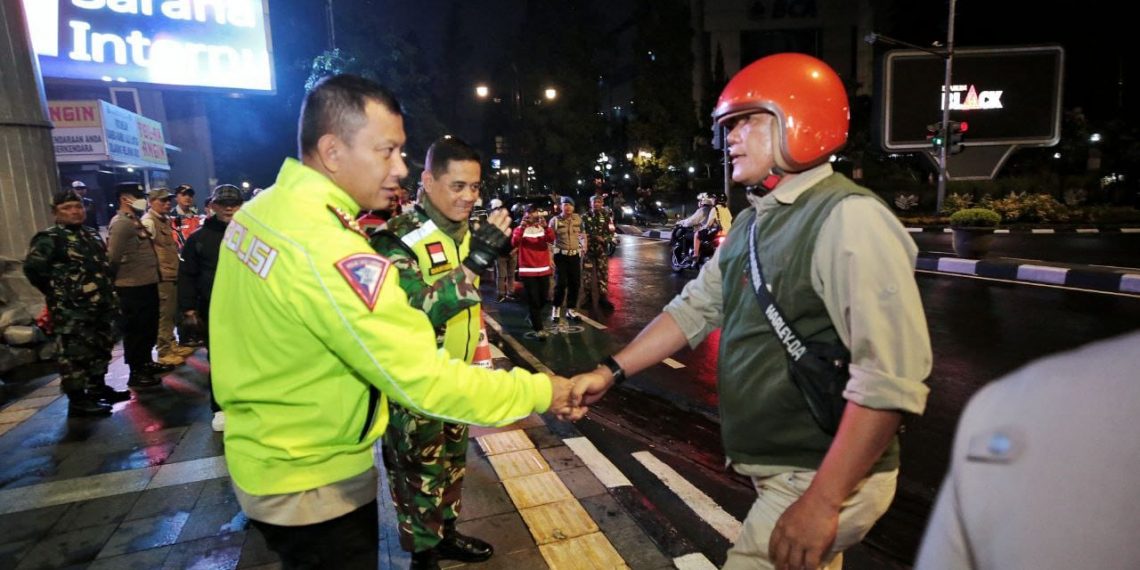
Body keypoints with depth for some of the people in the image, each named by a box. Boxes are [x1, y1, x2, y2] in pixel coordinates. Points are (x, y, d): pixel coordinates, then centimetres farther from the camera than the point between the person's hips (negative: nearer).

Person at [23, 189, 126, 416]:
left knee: (101, 349, 17)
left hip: (100, 307, 8)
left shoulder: (92, 235, 15)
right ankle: (77, 401, 3)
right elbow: (32, 268, -18)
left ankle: (98, 388, 30)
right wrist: (57, 292, -11)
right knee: (75, 355, -4)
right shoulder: (49, 238, -9)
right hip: (72, 311, -8)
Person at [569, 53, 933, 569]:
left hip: (824, 476, -8)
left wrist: (822, 500, -25)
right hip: (775, 469, 8)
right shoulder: (754, 222, 9)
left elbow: (891, 377, -26)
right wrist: (611, 371, 1)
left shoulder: (847, 218, -21)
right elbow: (696, 308, 8)